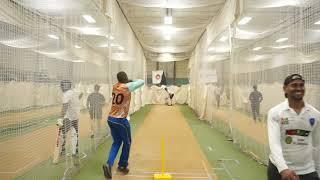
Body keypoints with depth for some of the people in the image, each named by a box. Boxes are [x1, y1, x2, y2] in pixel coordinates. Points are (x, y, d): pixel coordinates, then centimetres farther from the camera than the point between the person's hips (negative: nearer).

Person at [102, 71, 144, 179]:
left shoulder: (114, 87, 6)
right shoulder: (127, 86, -12)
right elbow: (142, 82, -3)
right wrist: (133, 82, 12)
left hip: (111, 119, 6)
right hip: (120, 120, -6)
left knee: (116, 142, 19)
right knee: (127, 142, 16)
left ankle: (109, 164, 2)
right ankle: (122, 166, 27)